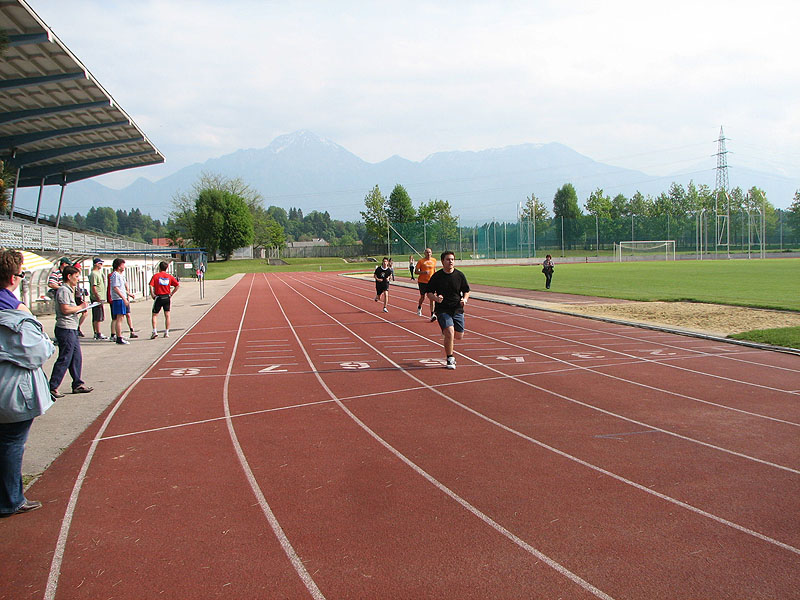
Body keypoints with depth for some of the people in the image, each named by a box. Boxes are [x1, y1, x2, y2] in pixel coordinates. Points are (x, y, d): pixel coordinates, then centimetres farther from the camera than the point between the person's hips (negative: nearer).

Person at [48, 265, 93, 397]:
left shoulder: (69, 290, 20)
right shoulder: (64, 290, -13)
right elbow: (65, 309, -22)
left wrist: (80, 307, 7)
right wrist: (80, 307, -10)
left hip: (71, 329, 11)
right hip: (66, 329, -11)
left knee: (76, 357, 13)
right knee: (64, 359, -7)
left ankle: (77, 385, 19)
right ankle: (52, 388, -4)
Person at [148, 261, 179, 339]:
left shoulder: (155, 276, -3)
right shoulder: (169, 276, 4)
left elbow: (151, 286, -15)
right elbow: (177, 285, -2)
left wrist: (152, 295, -4)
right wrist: (171, 294, 4)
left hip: (158, 297, -2)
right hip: (167, 297, 2)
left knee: (154, 315, 7)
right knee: (167, 315, 8)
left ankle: (154, 331, -6)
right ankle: (167, 332, 8)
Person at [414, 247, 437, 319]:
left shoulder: (434, 260, 7)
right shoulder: (421, 261, -6)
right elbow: (416, 271, -6)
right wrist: (424, 272, -21)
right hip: (422, 282, -2)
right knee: (422, 297, 10)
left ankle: (432, 315, -11)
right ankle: (419, 307, 43)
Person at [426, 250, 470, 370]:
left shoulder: (460, 275, 3)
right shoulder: (436, 276, -4)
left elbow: (466, 291, 12)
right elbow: (429, 293, 2)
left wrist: (465, 299, -9)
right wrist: (436, 298, -19)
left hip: (458, 310, 4)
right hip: (442, 310, -3)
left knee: (459, 335, 8)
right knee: (450, 332, -20)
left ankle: (448, 348, 44)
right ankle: (450, 359, -4)